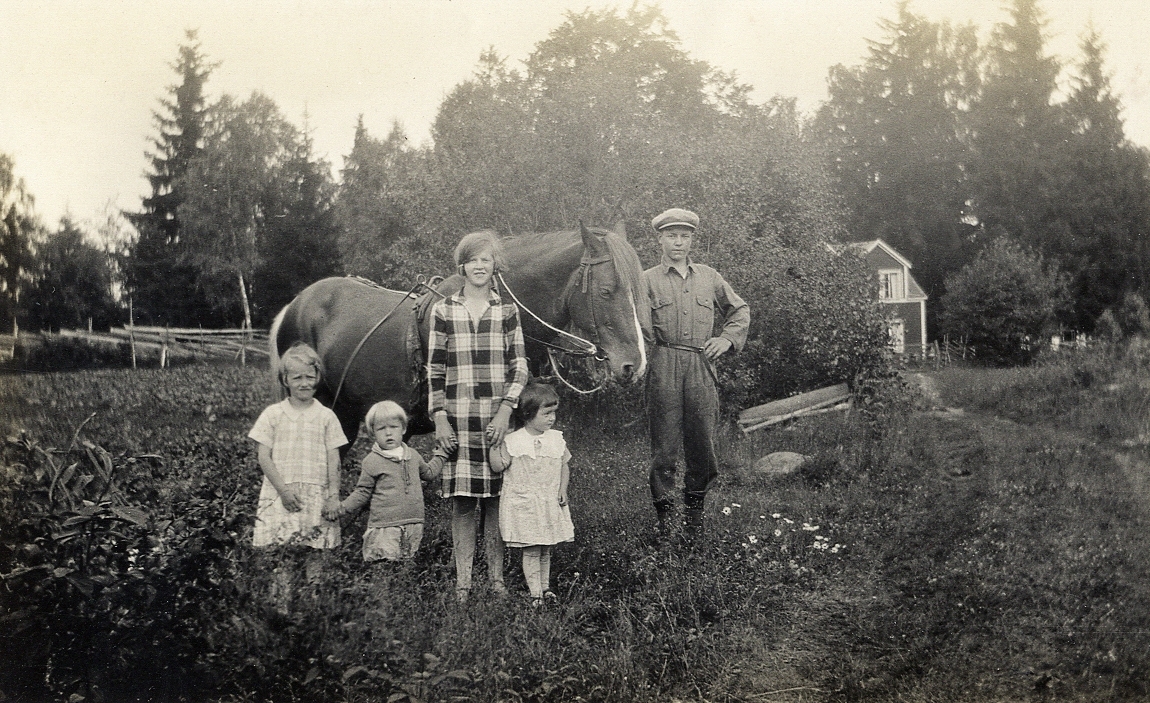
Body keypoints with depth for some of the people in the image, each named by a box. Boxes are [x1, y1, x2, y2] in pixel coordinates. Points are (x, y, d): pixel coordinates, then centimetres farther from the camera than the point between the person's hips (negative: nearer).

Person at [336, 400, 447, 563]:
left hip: (413, 525, 5)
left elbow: (429, 473, 31)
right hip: (384, 529, -5)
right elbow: (362, 493, 2)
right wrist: (341, 509, -7)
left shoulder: (413, 455, 13)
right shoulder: (372, 461, -2)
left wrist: (441, 454, 29)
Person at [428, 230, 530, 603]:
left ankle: (496, 576, 13)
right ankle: (462, 581, 8)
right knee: (462, 501, 1)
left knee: (495, 498, 3)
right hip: (457, 419, 0)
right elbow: (435, 369, 6)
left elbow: (519, 366, 5)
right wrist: (439, 417, -3)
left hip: (498, 418, 0)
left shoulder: (506, 310, 8)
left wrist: (506, 409, -7)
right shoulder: (443, 310, 6)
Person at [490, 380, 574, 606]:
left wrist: (562, 490, 1)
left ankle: (545, 587, 27)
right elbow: (499, 467, -10)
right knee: (531, 551, -2)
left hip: (550, 503, 4)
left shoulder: (557, 439, 4)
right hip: (524, 504, -4)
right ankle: (535, 592, 5)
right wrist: (492, 446, -18)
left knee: (546, 549, 13)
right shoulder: (513, 441, -8)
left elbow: (564, 466, 11)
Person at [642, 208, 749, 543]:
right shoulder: (648, 280, 7)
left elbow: (740, 311, 25)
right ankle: (665, 520, 10)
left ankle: (694, 511, 25)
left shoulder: (709, 277, 16)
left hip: (702, 368, 3)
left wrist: (728, 338, 9)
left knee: (703, 446, 5)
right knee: (664, 447, -1)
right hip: (664, 368, -2)